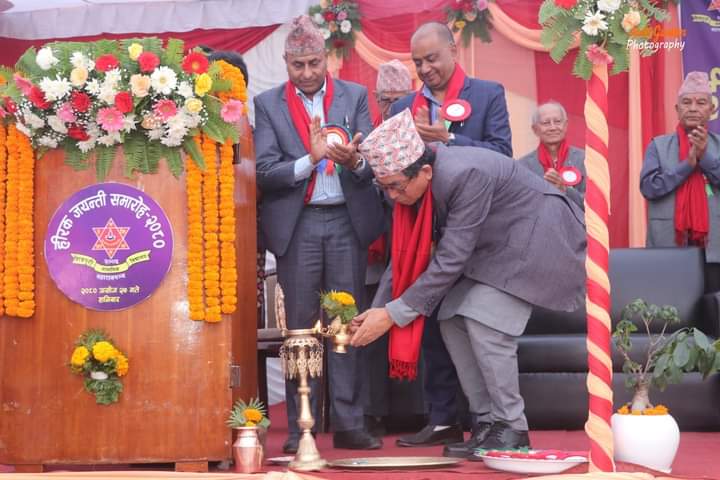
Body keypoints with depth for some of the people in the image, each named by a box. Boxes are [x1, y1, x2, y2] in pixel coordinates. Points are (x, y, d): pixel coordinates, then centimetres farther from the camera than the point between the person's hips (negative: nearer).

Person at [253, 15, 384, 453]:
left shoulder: (355, 96, 6)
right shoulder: (268, 104, 3)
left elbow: (371, 161, 0)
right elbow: (266, 172, -5)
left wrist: (355, 161, -23)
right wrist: (311, 158, -20)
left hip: (348, 221, 1)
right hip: (297, 225, -1)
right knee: (301, 327, 3)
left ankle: (348, 424, 8)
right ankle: (300, 427, 8)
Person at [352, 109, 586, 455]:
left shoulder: (465, 176, -35)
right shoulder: (411, 185, -10)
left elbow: (450, 261, -33)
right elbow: (404, 254, -2)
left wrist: (394, 314, -30)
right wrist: (376, 310, -11)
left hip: (532, 238, -8)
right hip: (490, 247, 9)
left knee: (484, 323, -20)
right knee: (452, 322, -2)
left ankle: (512, 429, -6)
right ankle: (487, 424, 7)